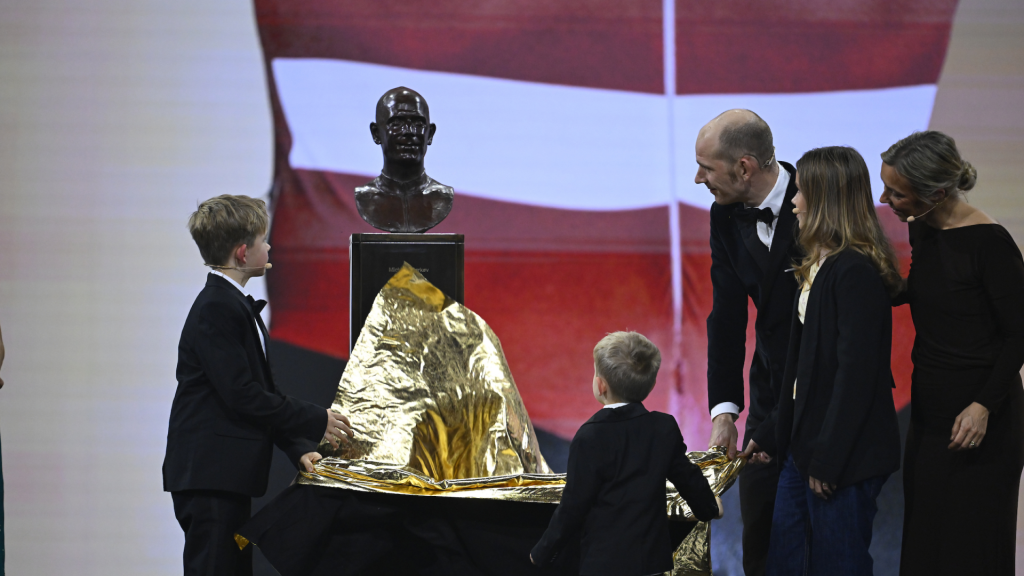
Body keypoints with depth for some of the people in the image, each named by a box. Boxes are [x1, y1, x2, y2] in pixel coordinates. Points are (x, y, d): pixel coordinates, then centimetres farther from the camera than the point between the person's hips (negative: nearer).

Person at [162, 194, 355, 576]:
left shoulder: (236, 305, 19)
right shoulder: (217, 309, -15)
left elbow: (262, 392, 19)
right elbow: (242, 396, -19)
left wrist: (299, 448, 7)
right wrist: (317, 422, -11)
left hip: (226, 474, 10)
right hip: (209, 476, -10)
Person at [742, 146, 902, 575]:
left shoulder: (855, 272, -18)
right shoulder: (820, 265, 12)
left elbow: (856, 372, -21)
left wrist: (827, 459, -19)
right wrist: (775, 431, 18)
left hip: (847, 457, -10)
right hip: (806, 443, 10)